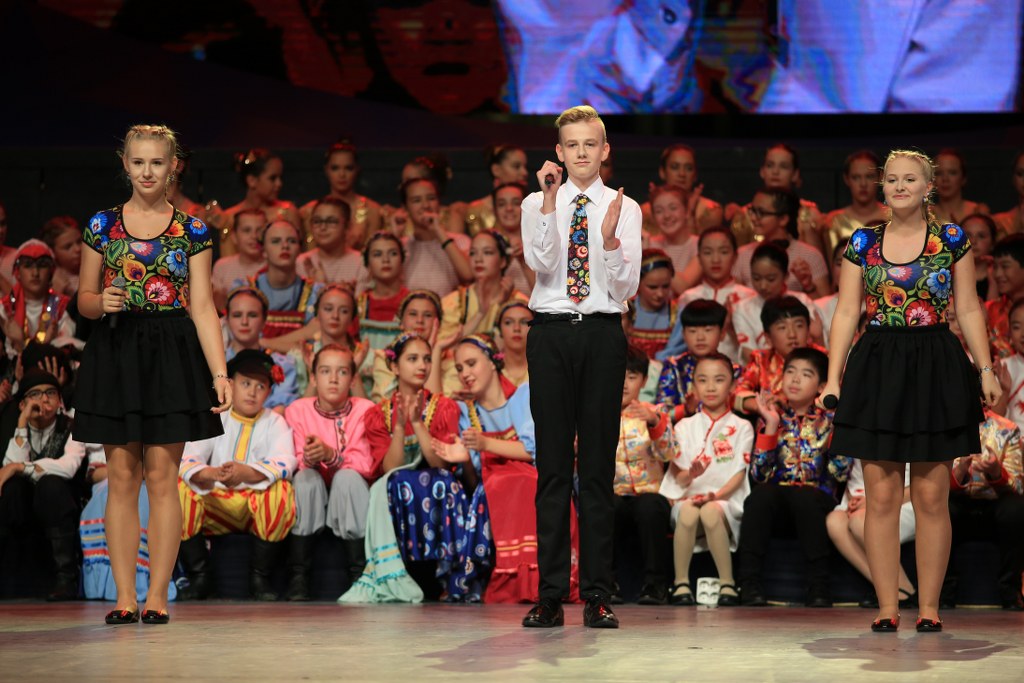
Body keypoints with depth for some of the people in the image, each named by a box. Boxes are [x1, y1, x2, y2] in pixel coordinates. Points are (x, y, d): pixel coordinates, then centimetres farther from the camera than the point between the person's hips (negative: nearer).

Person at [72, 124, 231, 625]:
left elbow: (202, 307, 0)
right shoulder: (102, 226, 6)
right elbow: (84, 298, 10)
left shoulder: (192, 231, 3)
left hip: (173, 355, -1)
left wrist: (220, 373, -9)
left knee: (162, 476, -1)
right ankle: (124, 597, 5)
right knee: (122, 477, 1)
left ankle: (157, 596, 3)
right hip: (115, 354, 1)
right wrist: (102, 302, -14)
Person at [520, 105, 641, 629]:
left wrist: (610, 238, -17)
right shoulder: (536, 205, 8)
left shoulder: (624, 208, 7)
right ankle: (551, 595, 5)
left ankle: (597, 596, 4)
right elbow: (540, 262, -10)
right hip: (551, 332, 0)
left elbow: (627, 288, -2)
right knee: (553, 464, 1)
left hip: (603, 334, 0)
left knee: (599, 464, 1)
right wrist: (551, 202, -17)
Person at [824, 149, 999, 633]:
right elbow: (846, 313, 4)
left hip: (936, 369, -1)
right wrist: (833, 378, -3)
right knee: (881, 496, 0)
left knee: (931, 496, 2)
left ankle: (929, 607, 9)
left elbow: (969, 310, 5)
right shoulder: (862, 244, 5)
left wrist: (986, 370, -2)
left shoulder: (952, 241, 4)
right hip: (877, 369, 1)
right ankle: (887, 607, 6)